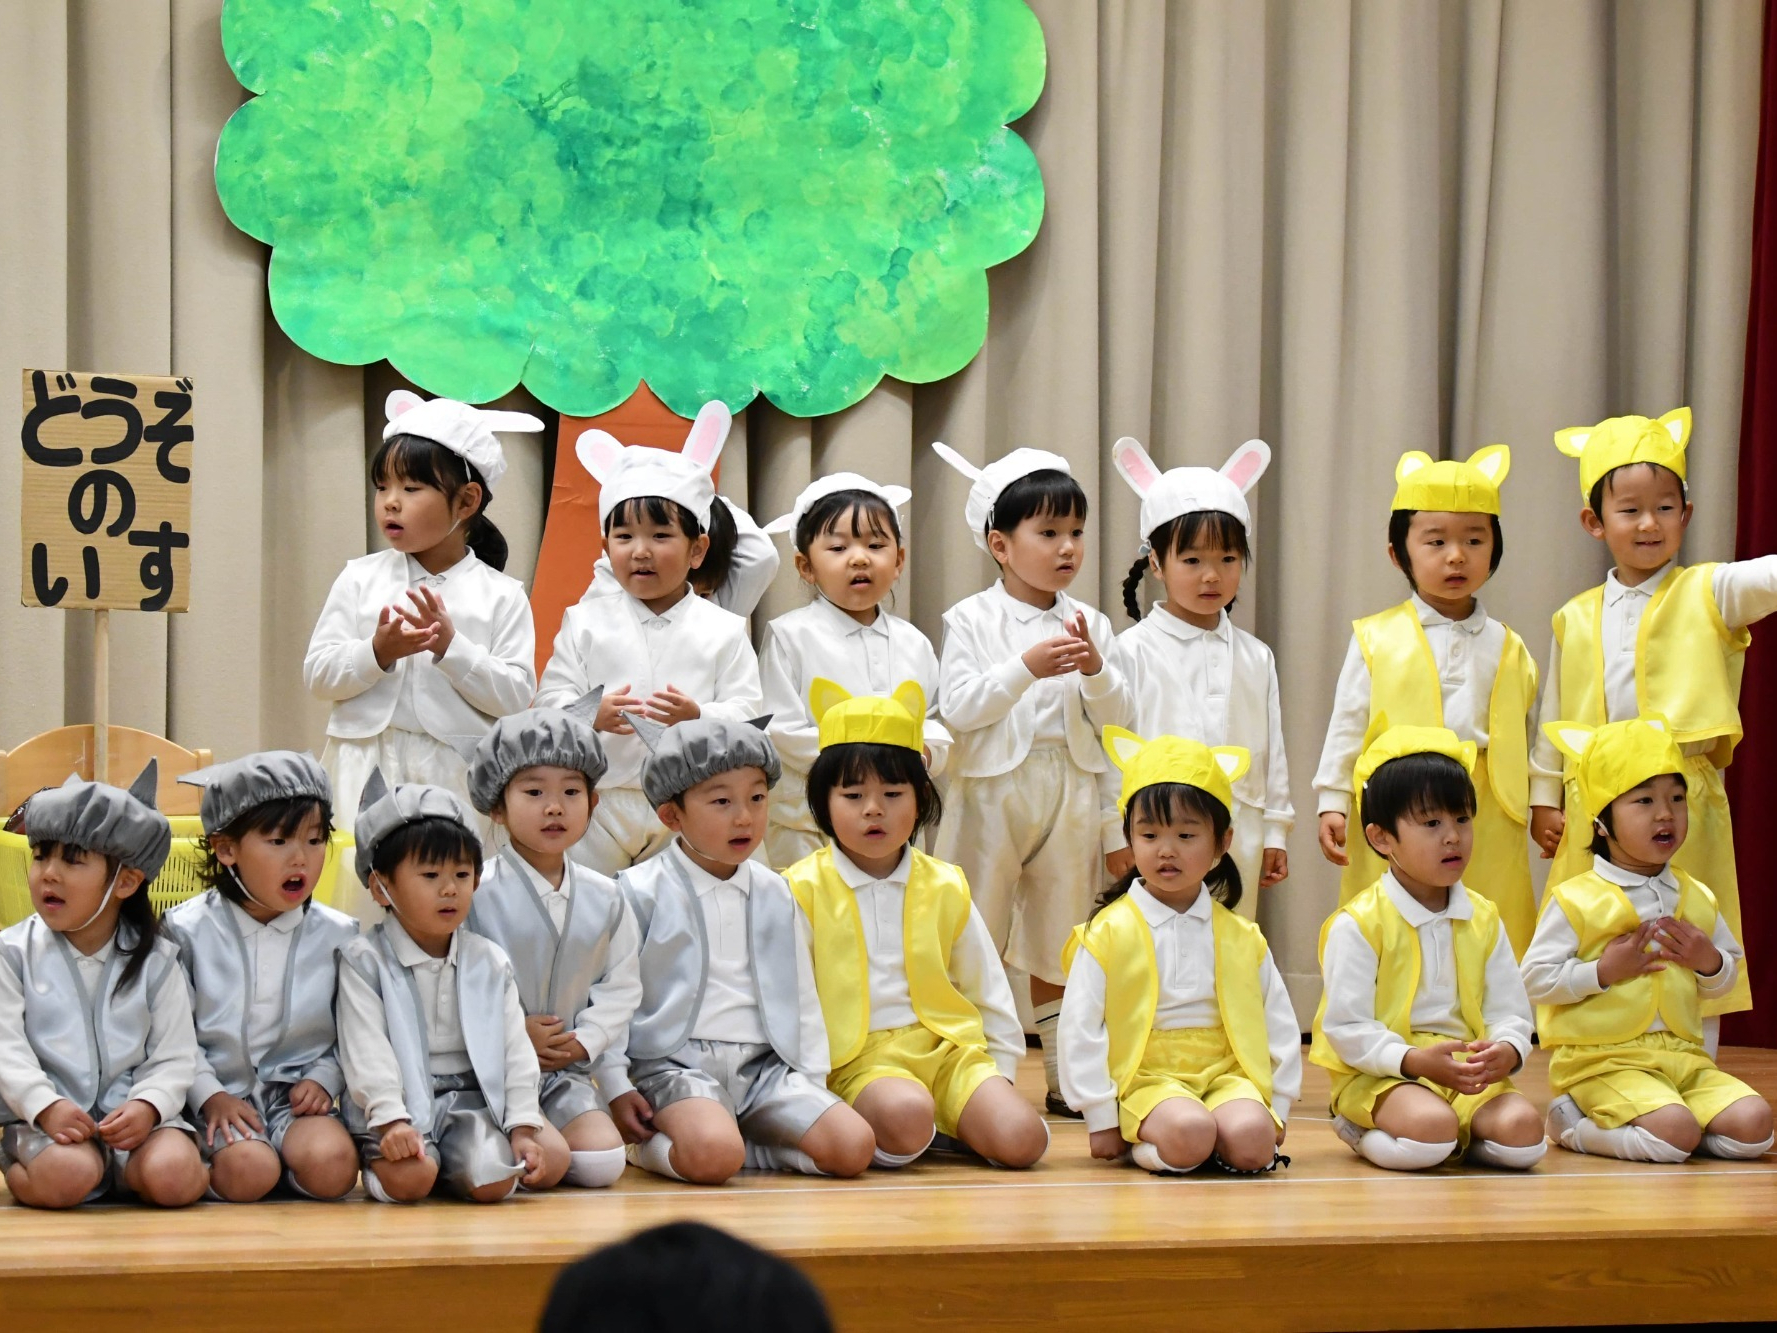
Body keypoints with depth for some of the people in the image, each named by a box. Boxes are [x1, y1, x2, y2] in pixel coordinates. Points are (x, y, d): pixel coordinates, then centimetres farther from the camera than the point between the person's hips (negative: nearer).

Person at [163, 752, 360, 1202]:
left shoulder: (337, 935, 4)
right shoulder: (187, 929, -2)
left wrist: (323, 1080, -6)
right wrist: (209, 1095, -12)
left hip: (297, 1094, 2)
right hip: (220, 1093, -2)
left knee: (332, 1165, -29)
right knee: (246, 1171, -31)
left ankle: (288, 1151, 2)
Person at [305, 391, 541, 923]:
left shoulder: (500, 596, 2)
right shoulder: (360, 579, 7)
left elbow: (515, 696, -5)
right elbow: (318, 675, 3)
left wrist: (451, 648, -15)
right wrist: (377, 651, -13)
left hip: (455, 778, -1)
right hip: (366, 773, 1)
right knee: (358, 902, 0)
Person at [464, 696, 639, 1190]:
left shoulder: (604, 898, 8)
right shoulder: (477, 891, -7)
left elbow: (621, 986, 11)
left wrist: (585, 1041, -4)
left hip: (566, 1069, 5)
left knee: (603, 1161, -15)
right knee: (548, 1160, -26)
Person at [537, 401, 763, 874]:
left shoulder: (723, 630, 3)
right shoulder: (586, 621, 5)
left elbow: (746, 711, -3)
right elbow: (551, 697, 0)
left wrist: (699, 717, -24)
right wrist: (591, 716, -22)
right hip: (600, 802, 0)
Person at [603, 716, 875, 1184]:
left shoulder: (775, 894, 14)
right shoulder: (640, 893, -1)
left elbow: (800, 997, 20)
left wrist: (812, 1083, 12)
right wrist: (615, 1088, -8)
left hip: (764, 1064, 6)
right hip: (675, 1063, -6)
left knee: (853, 1147, -16)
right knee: (711, 1155, -36)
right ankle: (652, 1144, -4)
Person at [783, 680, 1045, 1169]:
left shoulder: (944, 888, 11)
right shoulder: (803, 890, 2)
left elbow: (989, 991, 19)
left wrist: (999, 1072, 12)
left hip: (948, 1050, 4)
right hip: (859, 1060, -4)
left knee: (1021, 1138, -22)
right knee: (906, 1116, -38)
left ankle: (954, 1122, 4)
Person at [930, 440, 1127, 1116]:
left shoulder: (1088, 623, 7)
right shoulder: (972, 620, -3)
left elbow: (1115, 718, 4)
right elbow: (957, 709, -13)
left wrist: (1095, 670, -14)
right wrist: (1025, 669, -22)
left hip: (1069, 794, 4)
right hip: (993, 788, -3)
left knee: (1058, 946, 11)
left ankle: (1065, 1077, 18)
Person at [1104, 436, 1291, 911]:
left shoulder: (1256, 658, 10)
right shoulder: (1133, 651, -3)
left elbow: (1272, 749, 14)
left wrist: (1275, 833, 11)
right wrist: (1117, 836, -5)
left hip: (1238, 837, 4)